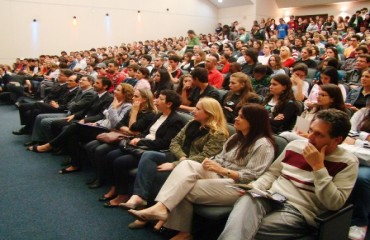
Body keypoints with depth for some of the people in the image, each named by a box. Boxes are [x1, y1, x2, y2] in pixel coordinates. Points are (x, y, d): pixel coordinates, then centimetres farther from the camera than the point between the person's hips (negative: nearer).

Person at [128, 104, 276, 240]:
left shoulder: (263, 144, -9)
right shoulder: (236, 137, 19)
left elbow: (251, 177, -16)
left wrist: (222, 170, -23)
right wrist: (211, 163, -5)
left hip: (237, 186, -8)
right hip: (219, 177, 8)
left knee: (184, 190, -21)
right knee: (187, 164, -21)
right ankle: (160, 207, -30)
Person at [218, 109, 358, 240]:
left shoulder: (347, 162, -3)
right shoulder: (295, 145, 12)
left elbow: (335, 204, -13)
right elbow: (272, 173, 20)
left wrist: (318, 167, -16)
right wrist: (254, 188, 1)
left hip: (300, 211, -4)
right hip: (271, 198, 5)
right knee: (246, 201, -33)